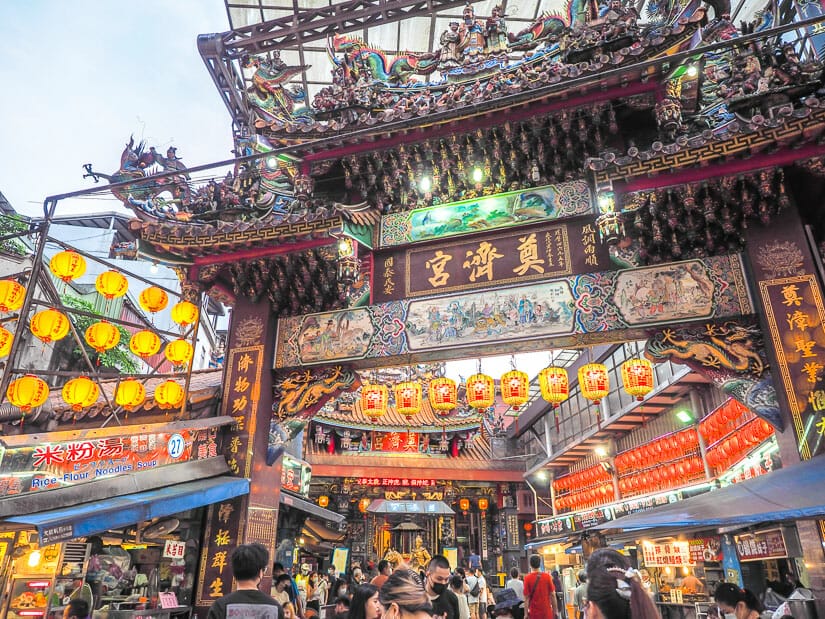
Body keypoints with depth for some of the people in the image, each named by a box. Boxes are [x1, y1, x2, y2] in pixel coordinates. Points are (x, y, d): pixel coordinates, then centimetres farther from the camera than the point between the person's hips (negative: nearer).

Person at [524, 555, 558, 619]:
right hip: (547, 611, 1)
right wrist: (555, 610, 8)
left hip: (534, 613, -1)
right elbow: (552, 595, -2)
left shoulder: (527, 578, -8)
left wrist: (526, 613, -3)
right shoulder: (547, 576, -3)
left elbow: (526, 597, -8)